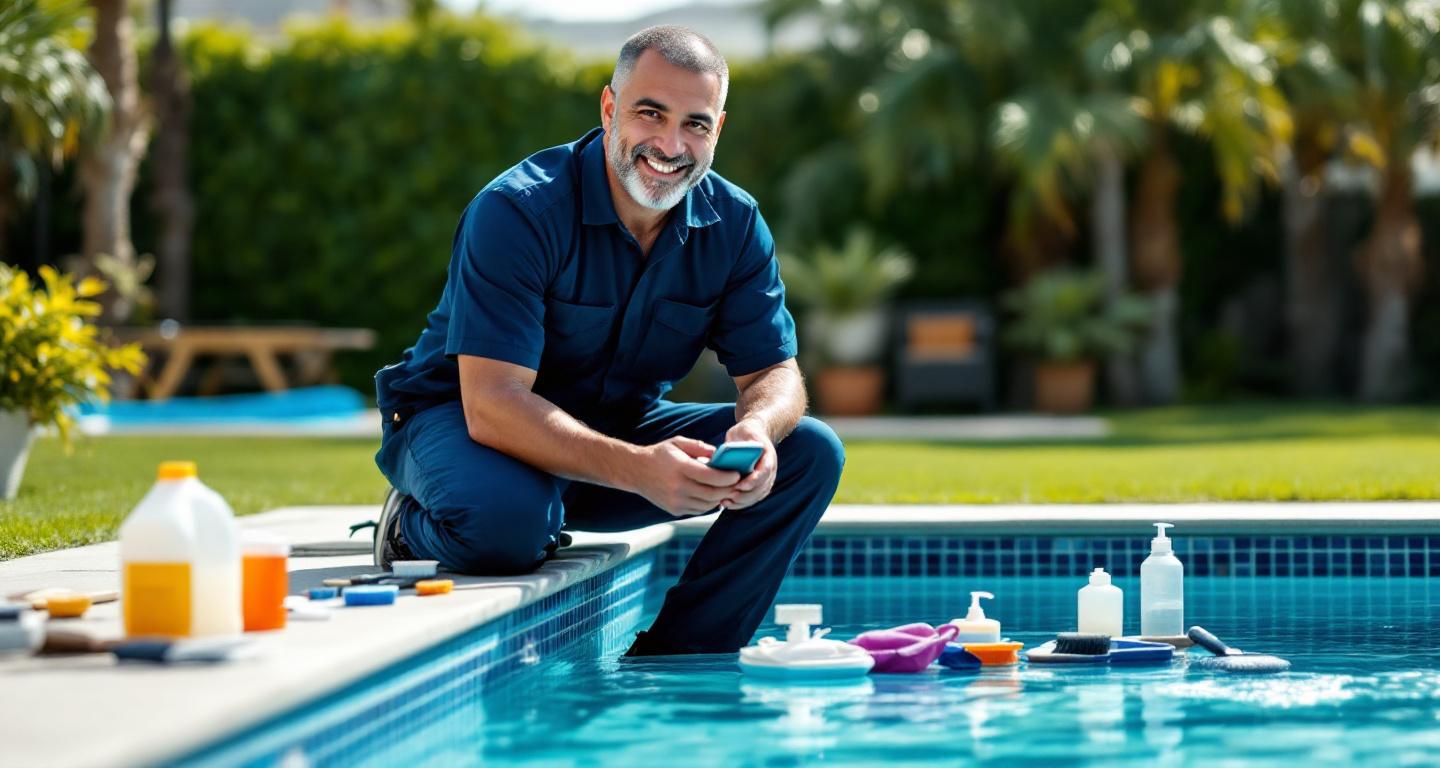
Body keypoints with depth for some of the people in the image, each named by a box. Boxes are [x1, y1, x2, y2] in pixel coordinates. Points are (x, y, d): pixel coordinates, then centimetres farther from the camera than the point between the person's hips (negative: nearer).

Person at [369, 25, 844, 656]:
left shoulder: (734, 224, -7)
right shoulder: (517, 210, -25)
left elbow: (773, 371, -4)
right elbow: (492, 404, -32)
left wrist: (757, 427, -31)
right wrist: (635, 468, -47)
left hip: (619, 426, 6)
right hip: (460, 419, -6)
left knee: (809, 451, -11)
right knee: (505, 520, -41)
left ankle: (678, 662, -7)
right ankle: (416, 530, -3)